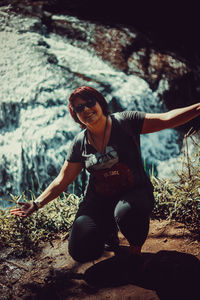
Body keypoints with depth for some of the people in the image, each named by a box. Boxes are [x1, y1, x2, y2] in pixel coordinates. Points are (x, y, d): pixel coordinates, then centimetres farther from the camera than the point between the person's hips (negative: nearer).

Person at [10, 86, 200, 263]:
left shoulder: (124, 122, -7)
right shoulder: (79, 143, 2)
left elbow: (166, 119, -16)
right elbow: (62, 180, 8)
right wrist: (36, 204, 1)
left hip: (134, 192, -3)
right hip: (98, 200, 3)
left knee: (126, 213, -39)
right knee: (81, 252, -12)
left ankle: (136, 244, -1)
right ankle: (109, 230, 22)